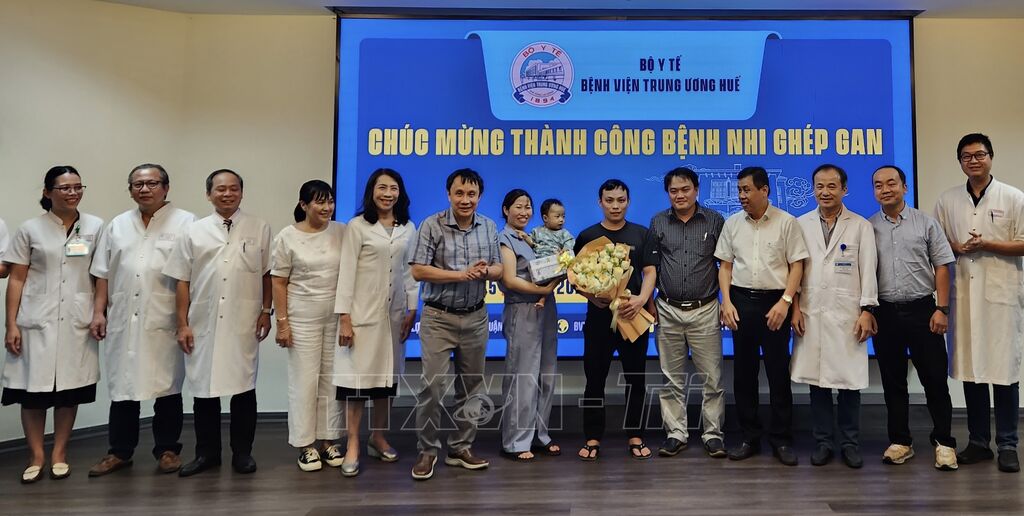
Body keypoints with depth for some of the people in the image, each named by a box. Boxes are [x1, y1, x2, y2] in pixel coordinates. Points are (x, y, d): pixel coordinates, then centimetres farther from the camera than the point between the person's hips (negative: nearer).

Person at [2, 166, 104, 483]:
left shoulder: (96, 227, 5)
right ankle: (36, 455, 17)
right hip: (36, 322, 0)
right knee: (32, 390, 2)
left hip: (77, 322, 1)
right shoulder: (30, 229, 3)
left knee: (69, 390, 5)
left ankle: (59, 453, 20)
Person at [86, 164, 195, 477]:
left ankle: (167, 450, 19)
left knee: (167, 386, 6)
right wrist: (99, 312, 6)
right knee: (122, 385, 10)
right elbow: (103, 274, 13)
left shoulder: (185, 223, -1)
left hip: (164, 323, -4)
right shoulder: (117, 226, 13)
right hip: (122, 322, 4)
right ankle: (119, 452, 23)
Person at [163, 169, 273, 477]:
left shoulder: (259, 229, 3)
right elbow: (183, 281, 5)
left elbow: (267, 274, 6)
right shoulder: (194, 232, 4)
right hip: (204, 325, 1)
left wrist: (266, 311, 2)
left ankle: (242, 452, 20)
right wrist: (182, 324, 2)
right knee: (204, 388, 9)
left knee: (244, 388, 7)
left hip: (244, 325, -1)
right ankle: (207, 453, 24)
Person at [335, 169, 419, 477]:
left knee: (388, 375, 10)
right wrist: (344, 317, -12)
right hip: (363, 312, -4)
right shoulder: (358, 226, -4)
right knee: (357, 375, -2)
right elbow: (347, 271, -7)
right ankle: (353, 445, 8)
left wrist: (412, 310, 6)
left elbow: (410, 271, 10)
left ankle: (378, 437, 24)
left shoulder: (408, 228, 8)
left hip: (394, 313, 4)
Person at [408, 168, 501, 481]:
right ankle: (427, 450, 11)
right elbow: (418, 271, -13)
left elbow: (498, 269, 10)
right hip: (439, 317, -4)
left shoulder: (489, 227, 6)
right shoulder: (432, 225, -8)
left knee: (471, 385, 10)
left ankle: (461, 447, 23)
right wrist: (462, 274, -19)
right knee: (432, 385, -5)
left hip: (476, 317, 5)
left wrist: (486, 271, -15)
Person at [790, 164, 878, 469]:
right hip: (811, 315, 1)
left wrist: (866, 311, -5)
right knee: (816, 380, 5)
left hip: (848, 315, -1)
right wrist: (794, 308, -1)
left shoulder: (860, 226, 4)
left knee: (849, 381, 2)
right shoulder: (801, 225, 8)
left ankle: (850, 443, 18)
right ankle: (823, 442, 17)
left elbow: (868, 271, 1)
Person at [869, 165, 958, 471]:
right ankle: (900, 442, 20)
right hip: (884, 313, 1)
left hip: (921, 310, -1)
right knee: (892, 381, 9)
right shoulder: (867, 228, 5)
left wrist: (942, 309, -6)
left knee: (934, 379, 3)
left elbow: (942, 266, 1)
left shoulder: (926, 223, 3)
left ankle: (944, 442, 16)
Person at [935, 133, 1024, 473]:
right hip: (965, 292, 3)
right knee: (970, 368, 6)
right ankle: (978, 442, 17)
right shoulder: (947, 201, 10)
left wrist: (986, 245, -13)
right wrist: (956, 248, -5)